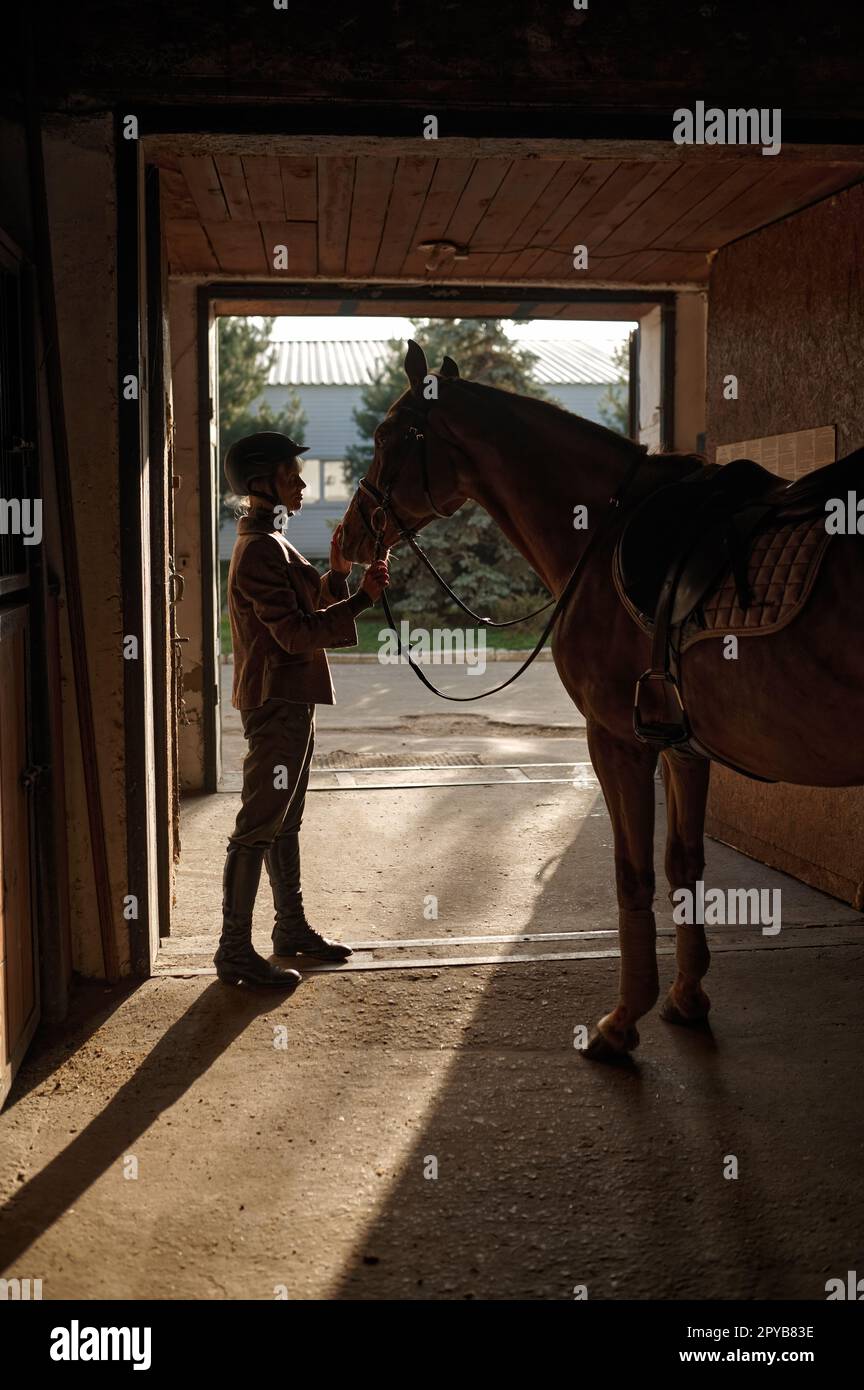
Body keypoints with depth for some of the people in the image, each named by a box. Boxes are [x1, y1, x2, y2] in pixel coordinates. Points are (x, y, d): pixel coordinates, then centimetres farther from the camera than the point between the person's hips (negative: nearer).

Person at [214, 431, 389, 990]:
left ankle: (292, 927, 29)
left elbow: (309, 607, 20)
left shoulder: (271, 542, 16)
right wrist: (362, 599, -22)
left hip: (290, 699, 11)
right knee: (258, 827, -6)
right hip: (277, 702, -11)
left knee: (286, 819, 18)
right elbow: (297, 633, -22)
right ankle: (235, 951, -1)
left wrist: (337, 571, 7)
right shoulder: (261, 549, -17)